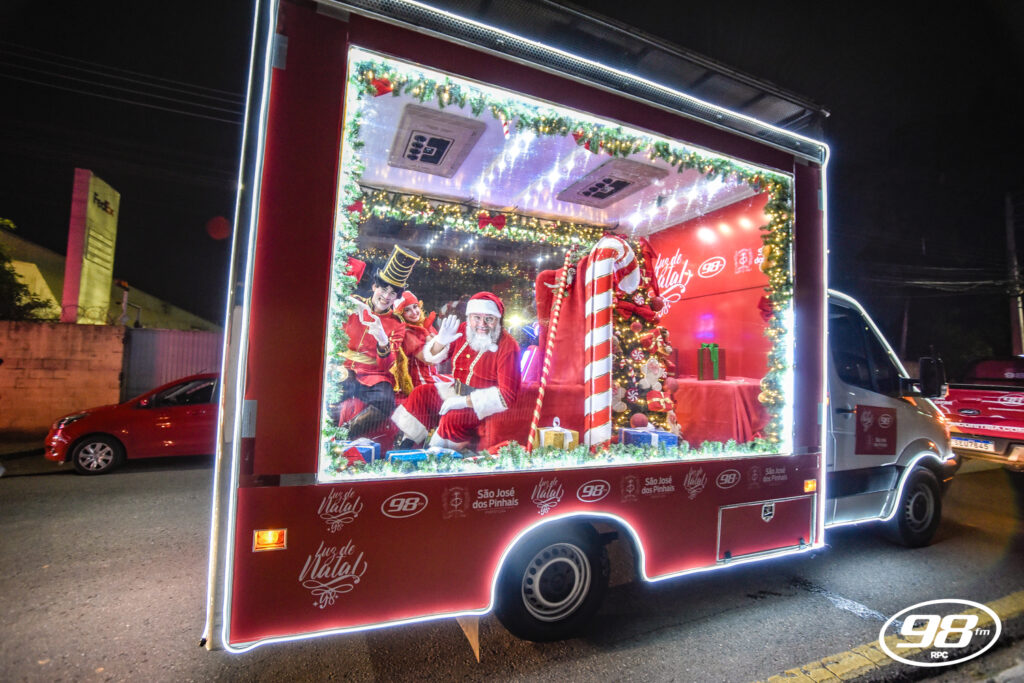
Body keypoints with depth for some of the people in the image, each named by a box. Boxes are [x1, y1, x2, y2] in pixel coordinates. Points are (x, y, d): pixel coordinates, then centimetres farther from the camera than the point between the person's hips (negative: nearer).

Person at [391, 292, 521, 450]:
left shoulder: (507, 347, -23)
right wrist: (441, 341, -18)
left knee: (453, 418, -28)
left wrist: (464, 401, -26)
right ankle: (405, 445, 17)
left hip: (485, 402, -7)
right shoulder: (463, 330, -6)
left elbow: (506, 395, -26)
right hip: (457, 390, 7)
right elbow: (431, 357, 6)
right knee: (421, 394, 1)